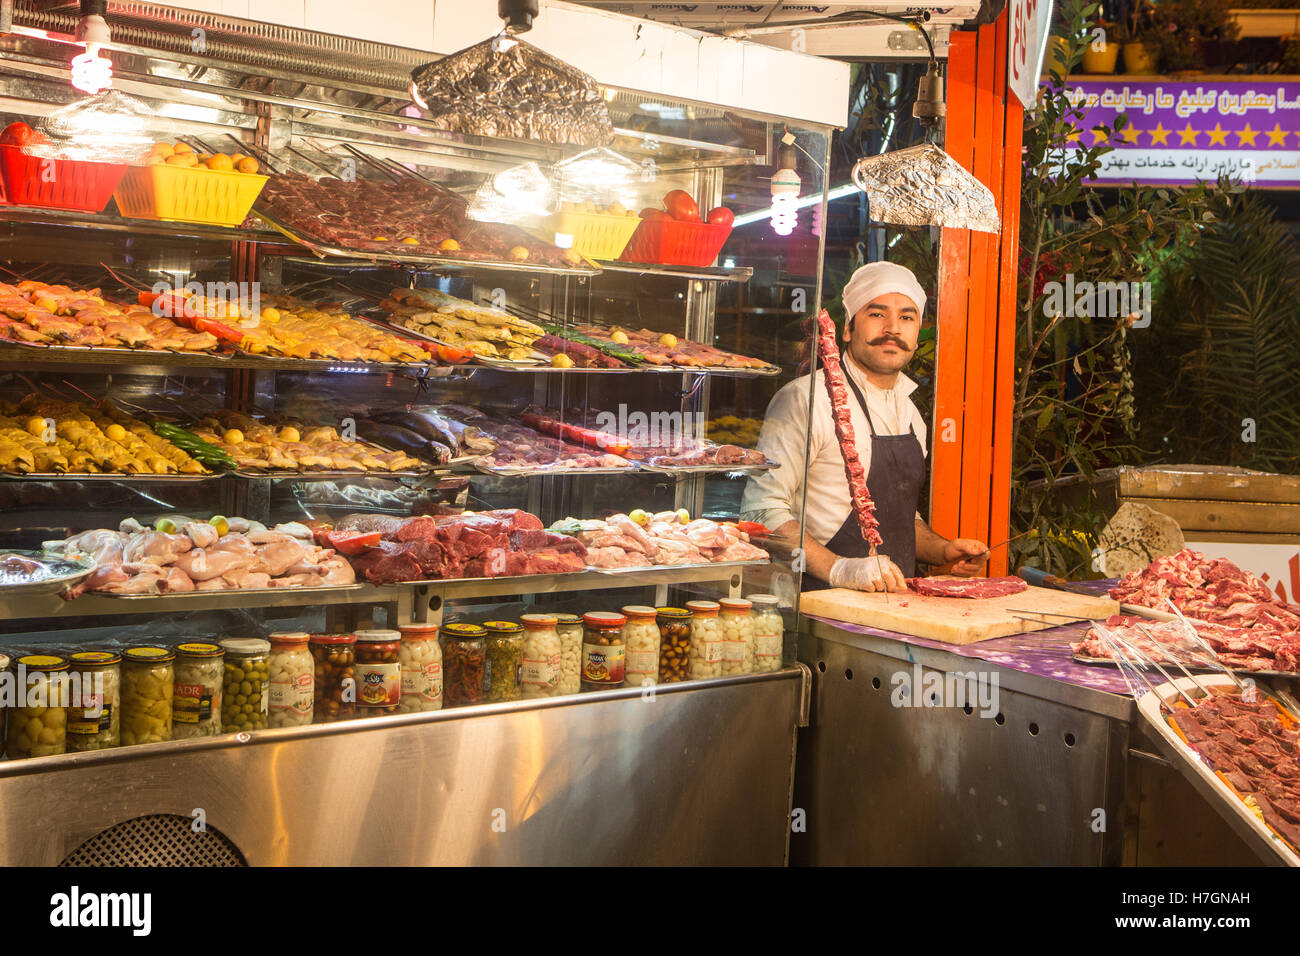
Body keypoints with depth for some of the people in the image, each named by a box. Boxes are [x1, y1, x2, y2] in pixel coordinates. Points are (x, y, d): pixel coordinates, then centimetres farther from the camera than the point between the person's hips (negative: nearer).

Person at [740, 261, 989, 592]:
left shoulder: (910, 414, 17)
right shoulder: (806, 399, -8)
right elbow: (761, 510, -14)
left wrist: (944, 550, 13)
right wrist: (838, 568, -24)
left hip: (895, 606, 7)